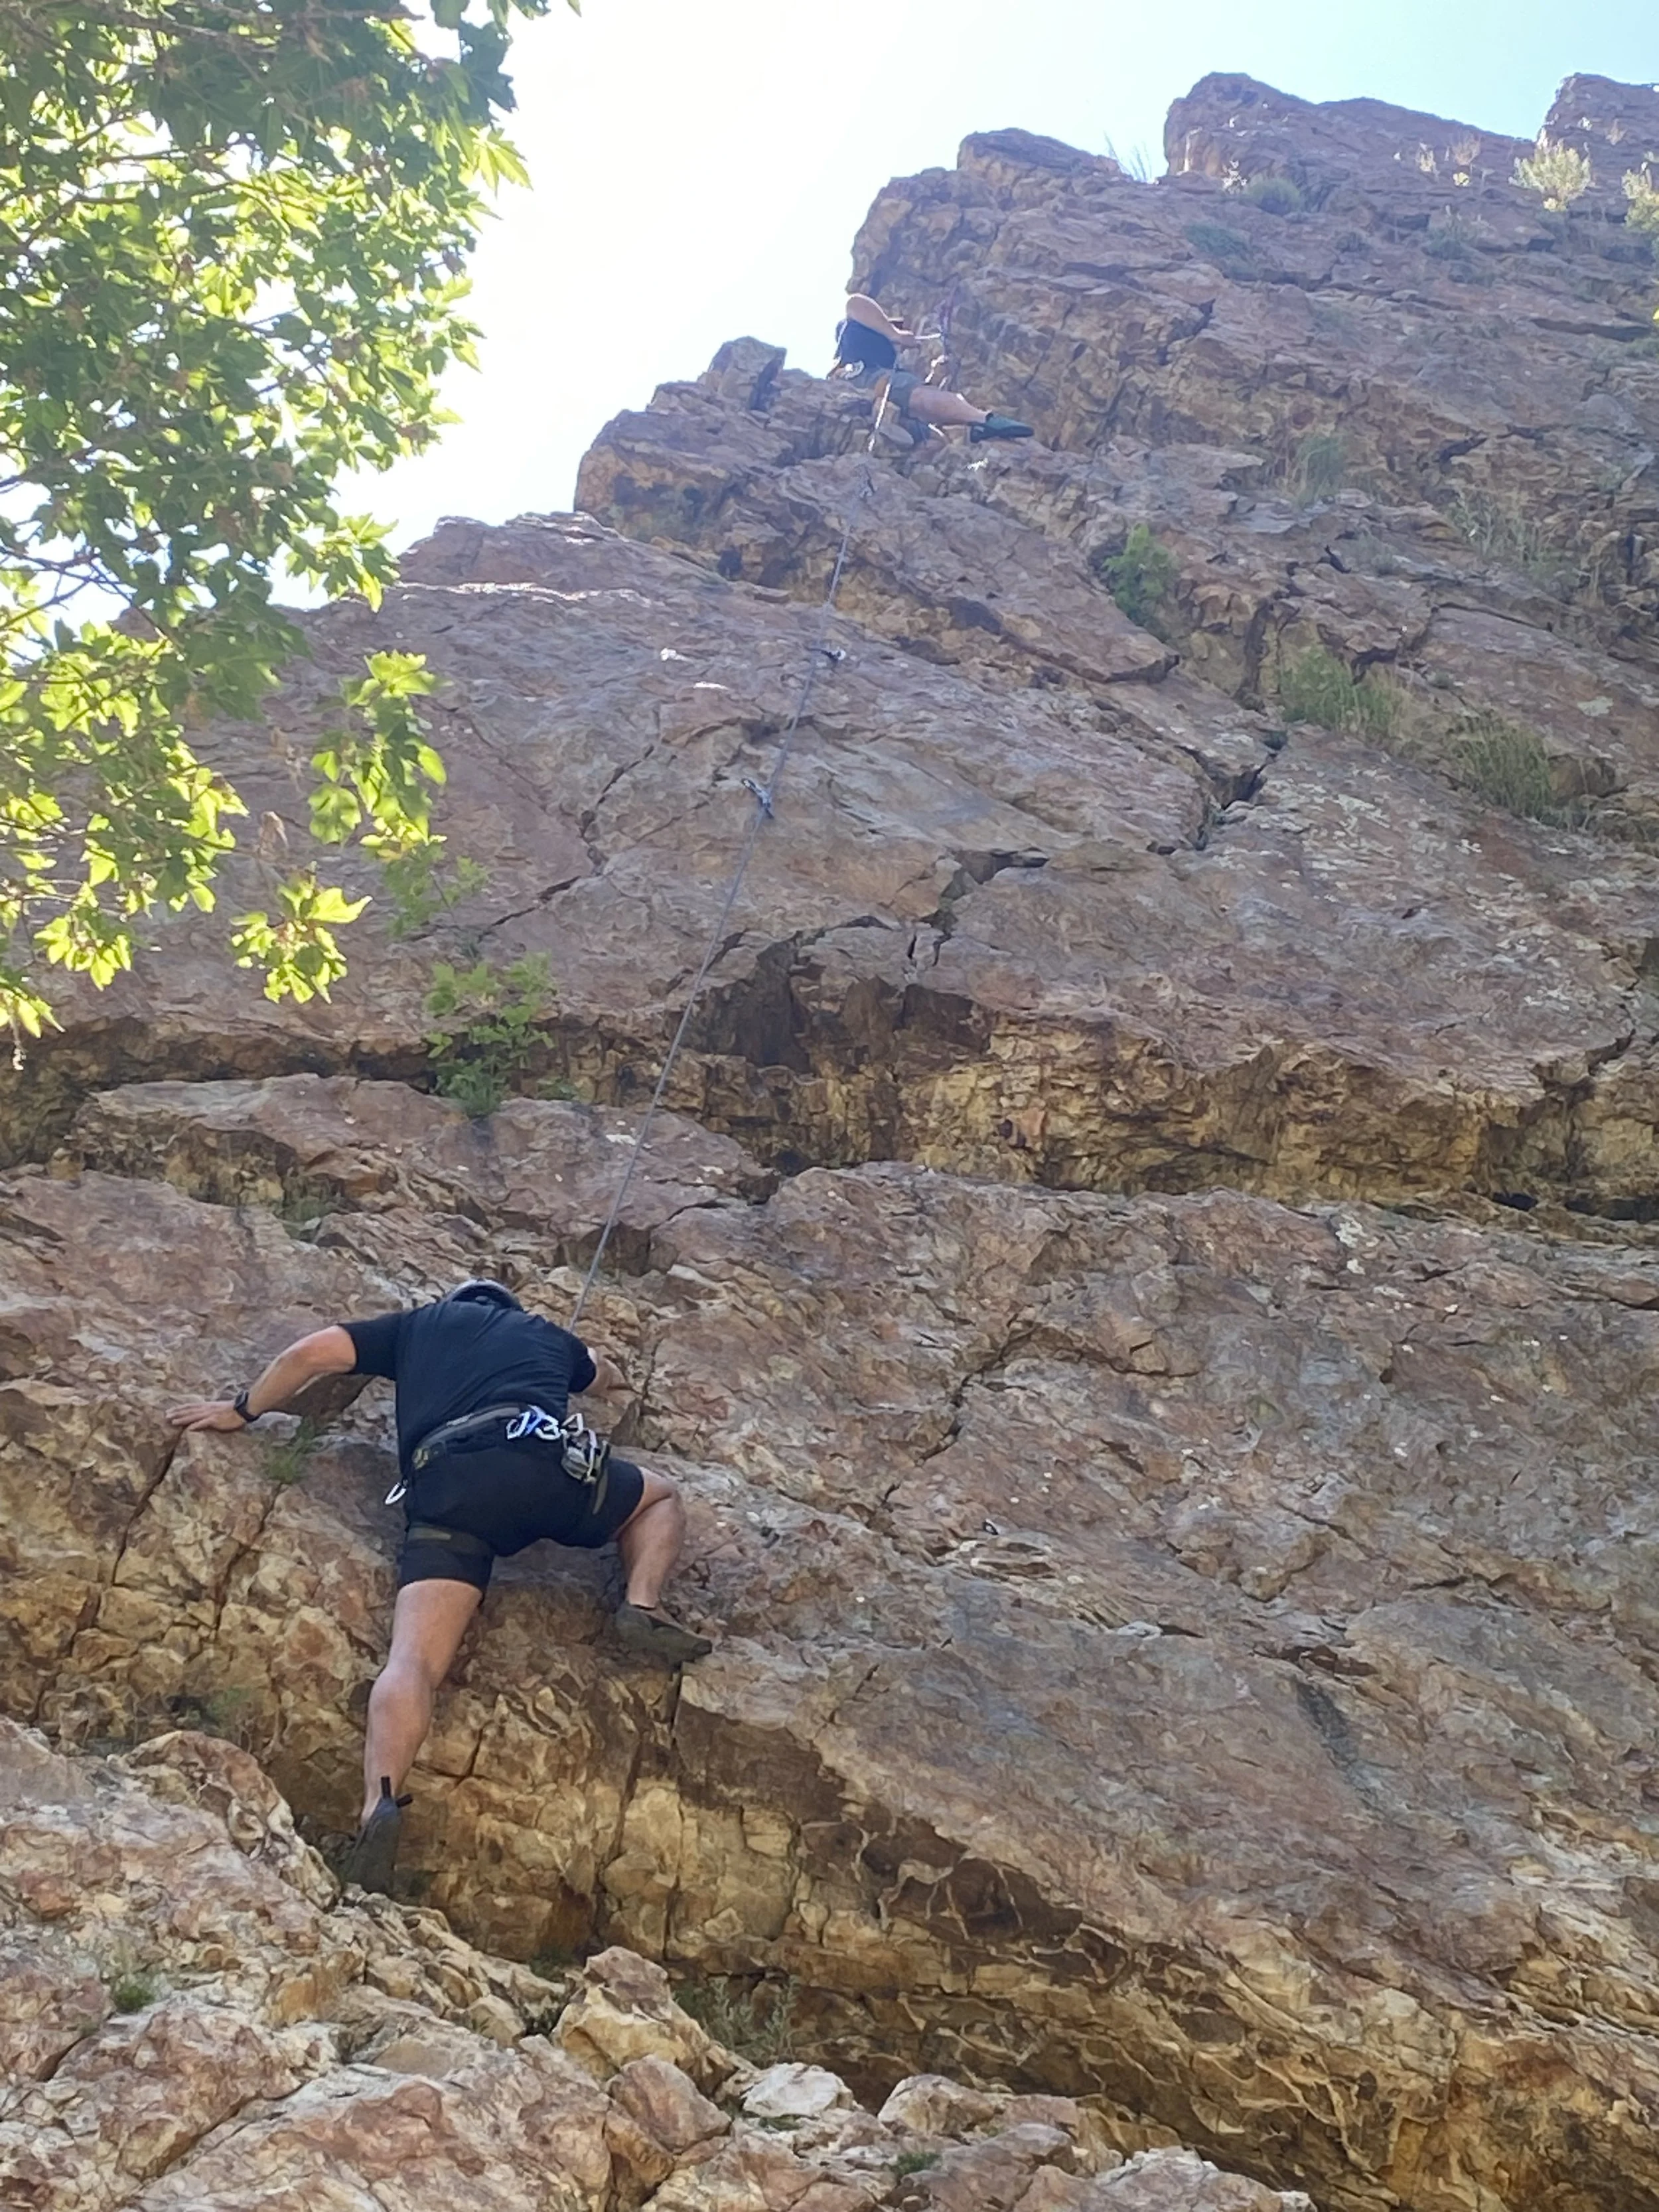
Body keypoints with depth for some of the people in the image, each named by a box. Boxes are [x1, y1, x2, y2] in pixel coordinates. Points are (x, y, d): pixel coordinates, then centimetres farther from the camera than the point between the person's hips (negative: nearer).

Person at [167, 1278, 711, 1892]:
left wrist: (242, 1410, 37)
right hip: (551, 1462, 1)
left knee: (413, 1660, -12)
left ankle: (381, 1802, -40)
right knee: (660, 1498, 28)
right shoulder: (547, 1335, 37)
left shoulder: (420, 1324, 33)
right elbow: (590, 1366, 62)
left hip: (447, 1489, -1)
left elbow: (311, 1353, 23)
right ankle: (642, 1608, 0)